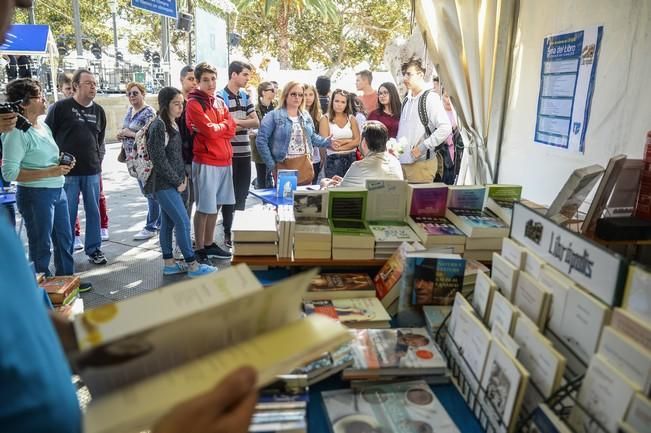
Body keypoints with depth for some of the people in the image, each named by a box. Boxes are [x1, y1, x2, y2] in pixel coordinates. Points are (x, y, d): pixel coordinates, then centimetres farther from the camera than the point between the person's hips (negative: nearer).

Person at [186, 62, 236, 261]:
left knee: (216, 205, 13)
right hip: (205, 162, -7)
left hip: (225, 160, 7)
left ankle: (209, 244, 24)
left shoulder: (220, 102, 15)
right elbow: (211, 131, -17)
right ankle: (199, 249, 9)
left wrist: (213, 128, -10)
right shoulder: (193, 104, -7)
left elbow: (231, 128, 5)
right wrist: (223, 125, 2)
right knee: (204, 207, -2)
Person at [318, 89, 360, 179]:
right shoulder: (325, 118, 0)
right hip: (333, 159, -3)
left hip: (351, 158, 3)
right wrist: (348, 141, -7)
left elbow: (357, 141, -1)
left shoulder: (351, 118, 8)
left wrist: (339, 146, -13)